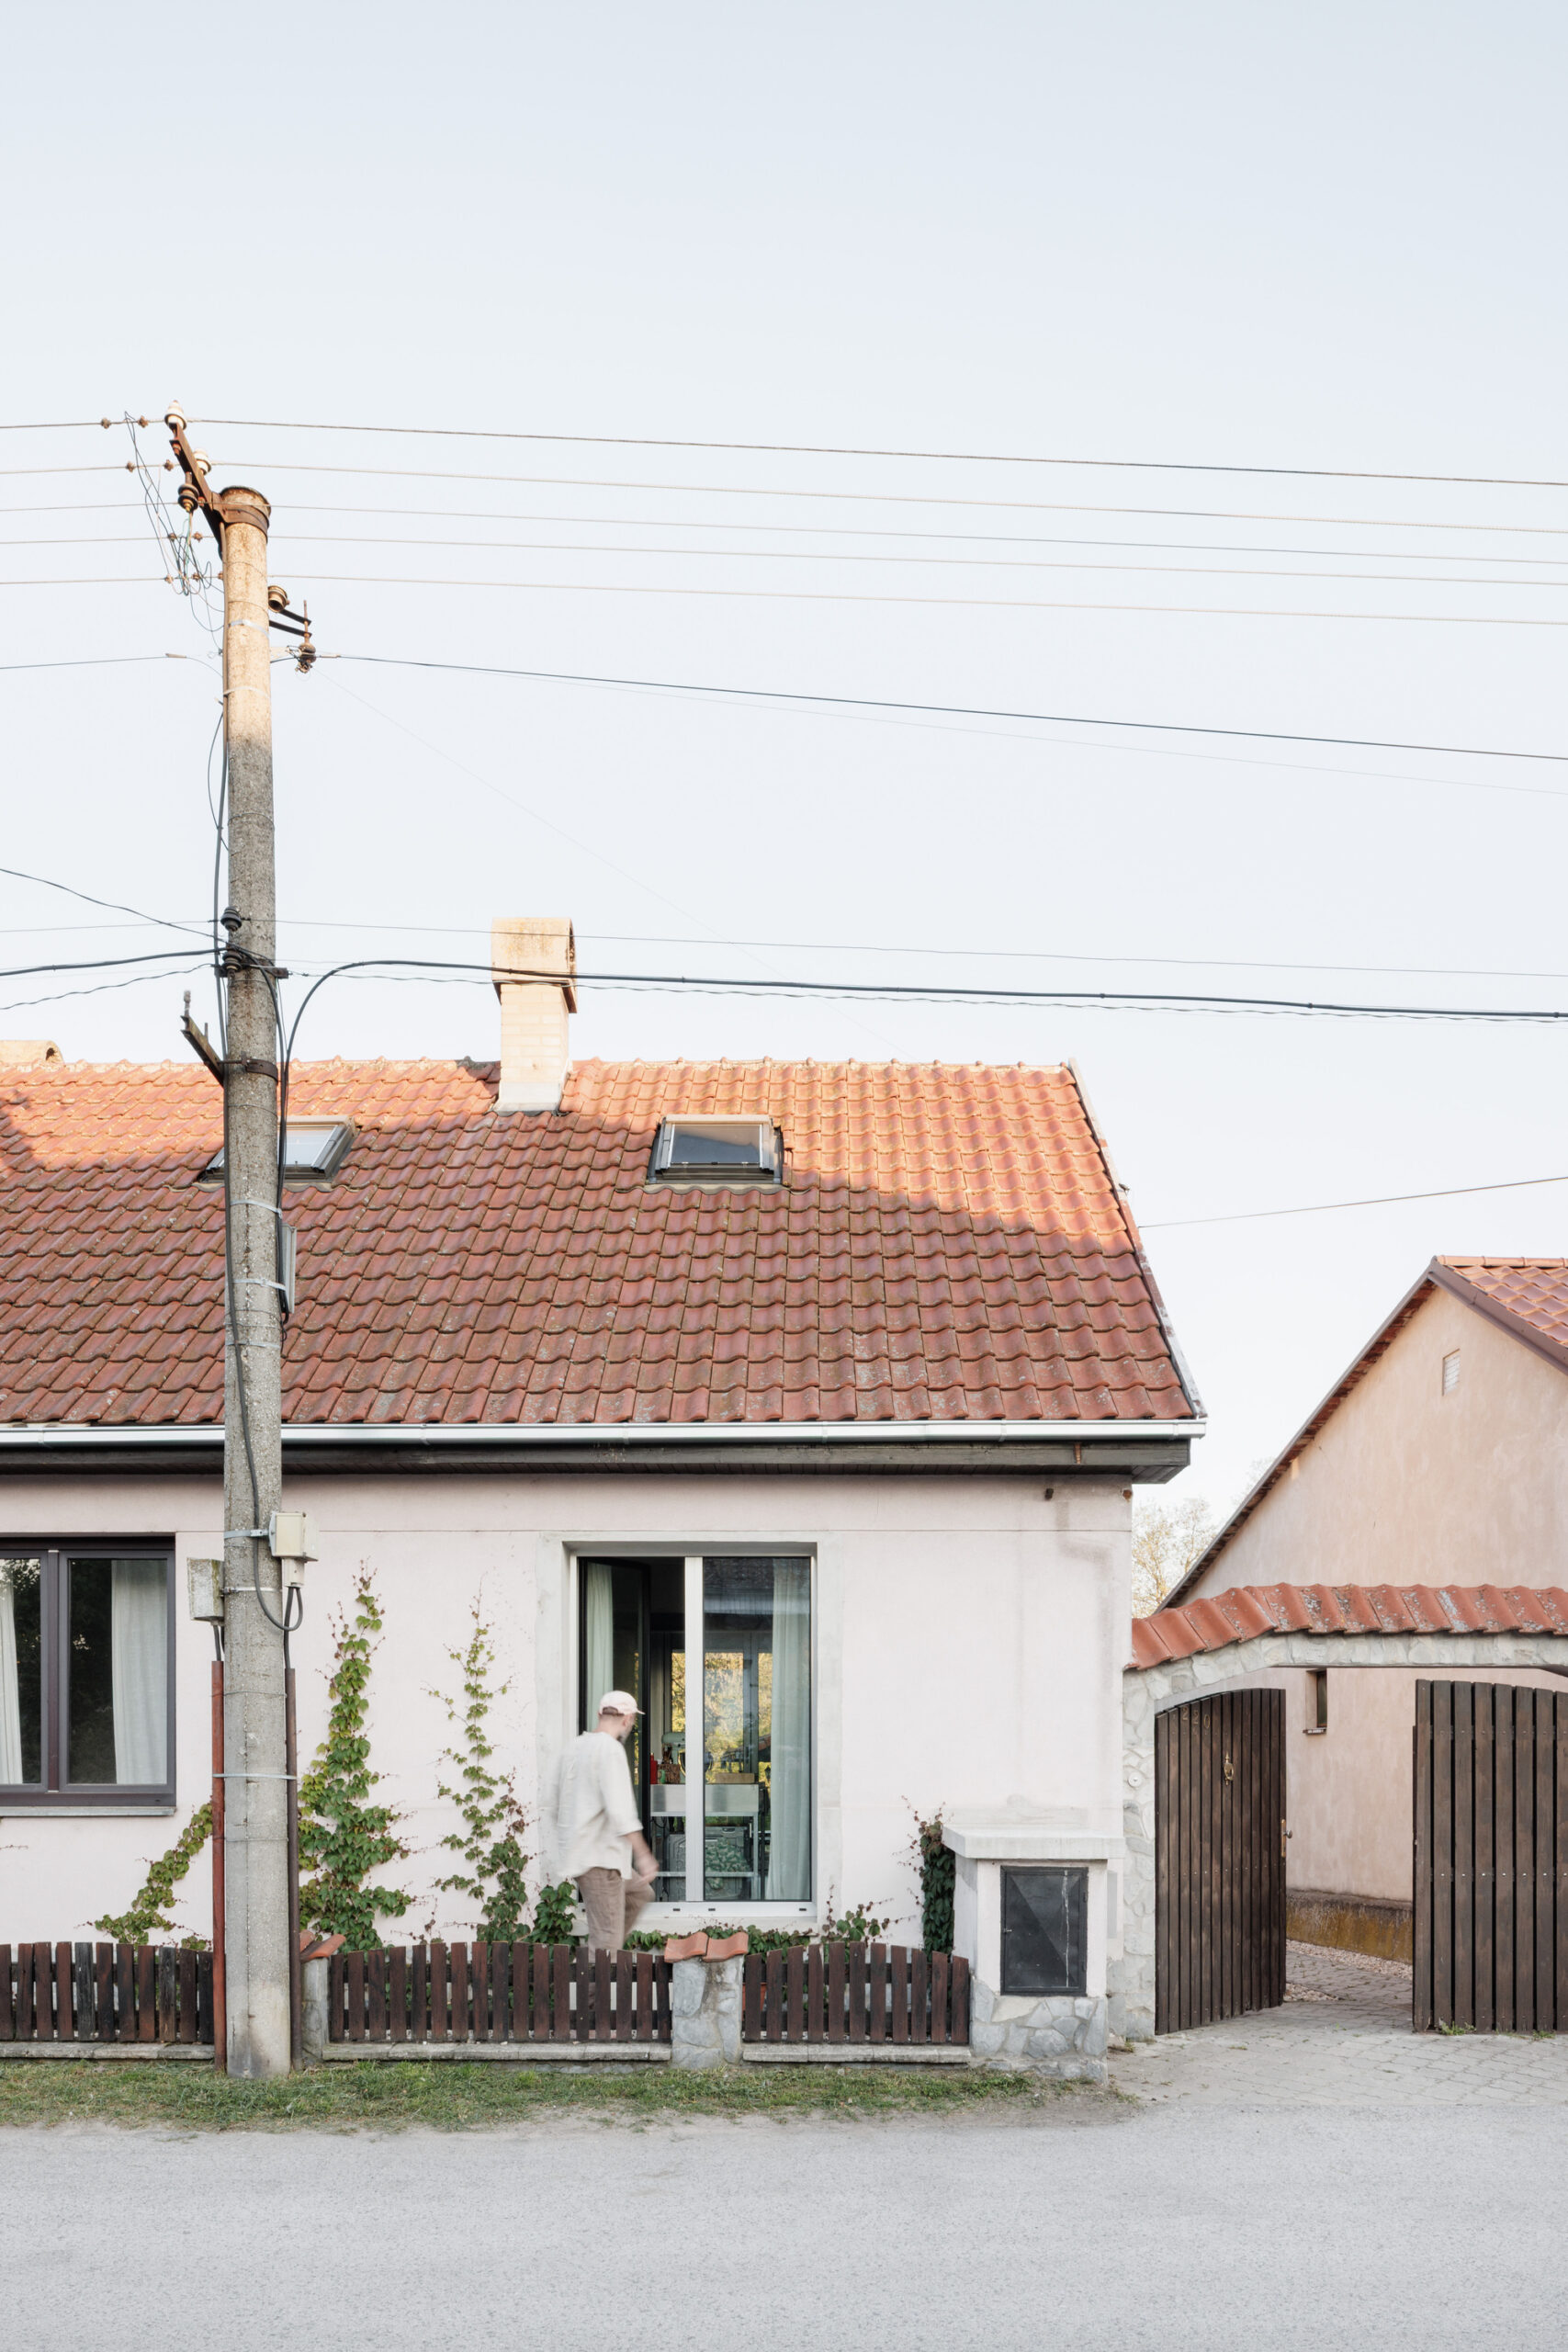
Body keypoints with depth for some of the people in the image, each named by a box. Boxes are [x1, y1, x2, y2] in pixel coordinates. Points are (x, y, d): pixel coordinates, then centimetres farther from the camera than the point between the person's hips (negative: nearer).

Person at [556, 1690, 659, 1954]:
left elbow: (562, 1805, 22)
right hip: (599, 1856, -10)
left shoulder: (577, 1745, 13)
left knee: (639, 1892, 23)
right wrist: (643, 1855, -24)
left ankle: (594, 1954, 17)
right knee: (607, 1938, -8)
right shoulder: (610, 1749, -15)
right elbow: (619, 1808, -25)